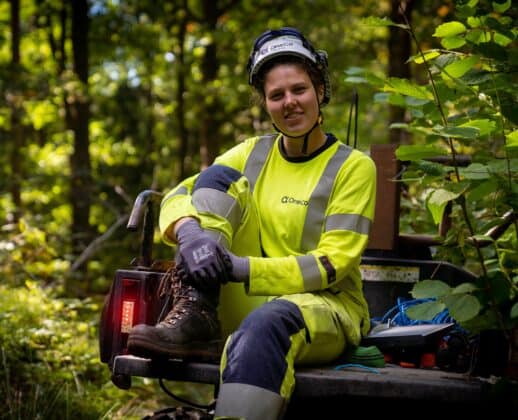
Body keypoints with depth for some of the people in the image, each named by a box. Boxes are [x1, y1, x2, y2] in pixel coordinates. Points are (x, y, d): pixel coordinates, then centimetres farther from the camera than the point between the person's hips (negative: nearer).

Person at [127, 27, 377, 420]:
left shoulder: (353, 166, -4)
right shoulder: (252, 154, 9)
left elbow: (332, 266, -13)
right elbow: (177, 197, 0)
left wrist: (238, 268, -25)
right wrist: (190, 234, -26)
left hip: (326, 309, -4)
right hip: (248, 301, 5)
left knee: (267, 323, -41)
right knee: (219, 178, -11)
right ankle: (196, 320, -25)